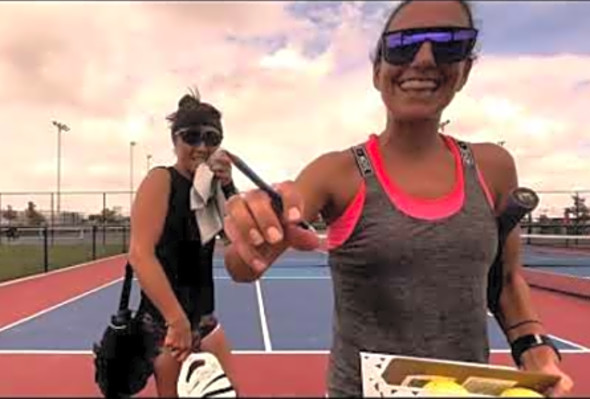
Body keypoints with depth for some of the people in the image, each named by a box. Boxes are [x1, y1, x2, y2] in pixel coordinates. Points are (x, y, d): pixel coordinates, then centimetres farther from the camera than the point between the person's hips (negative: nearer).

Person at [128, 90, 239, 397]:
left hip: (204, 318, 7)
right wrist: (177, 319, -25)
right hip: (166, 322, -7)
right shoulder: (162, 180, -13)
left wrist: (227, 187, -12)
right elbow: (140, 254, -22)